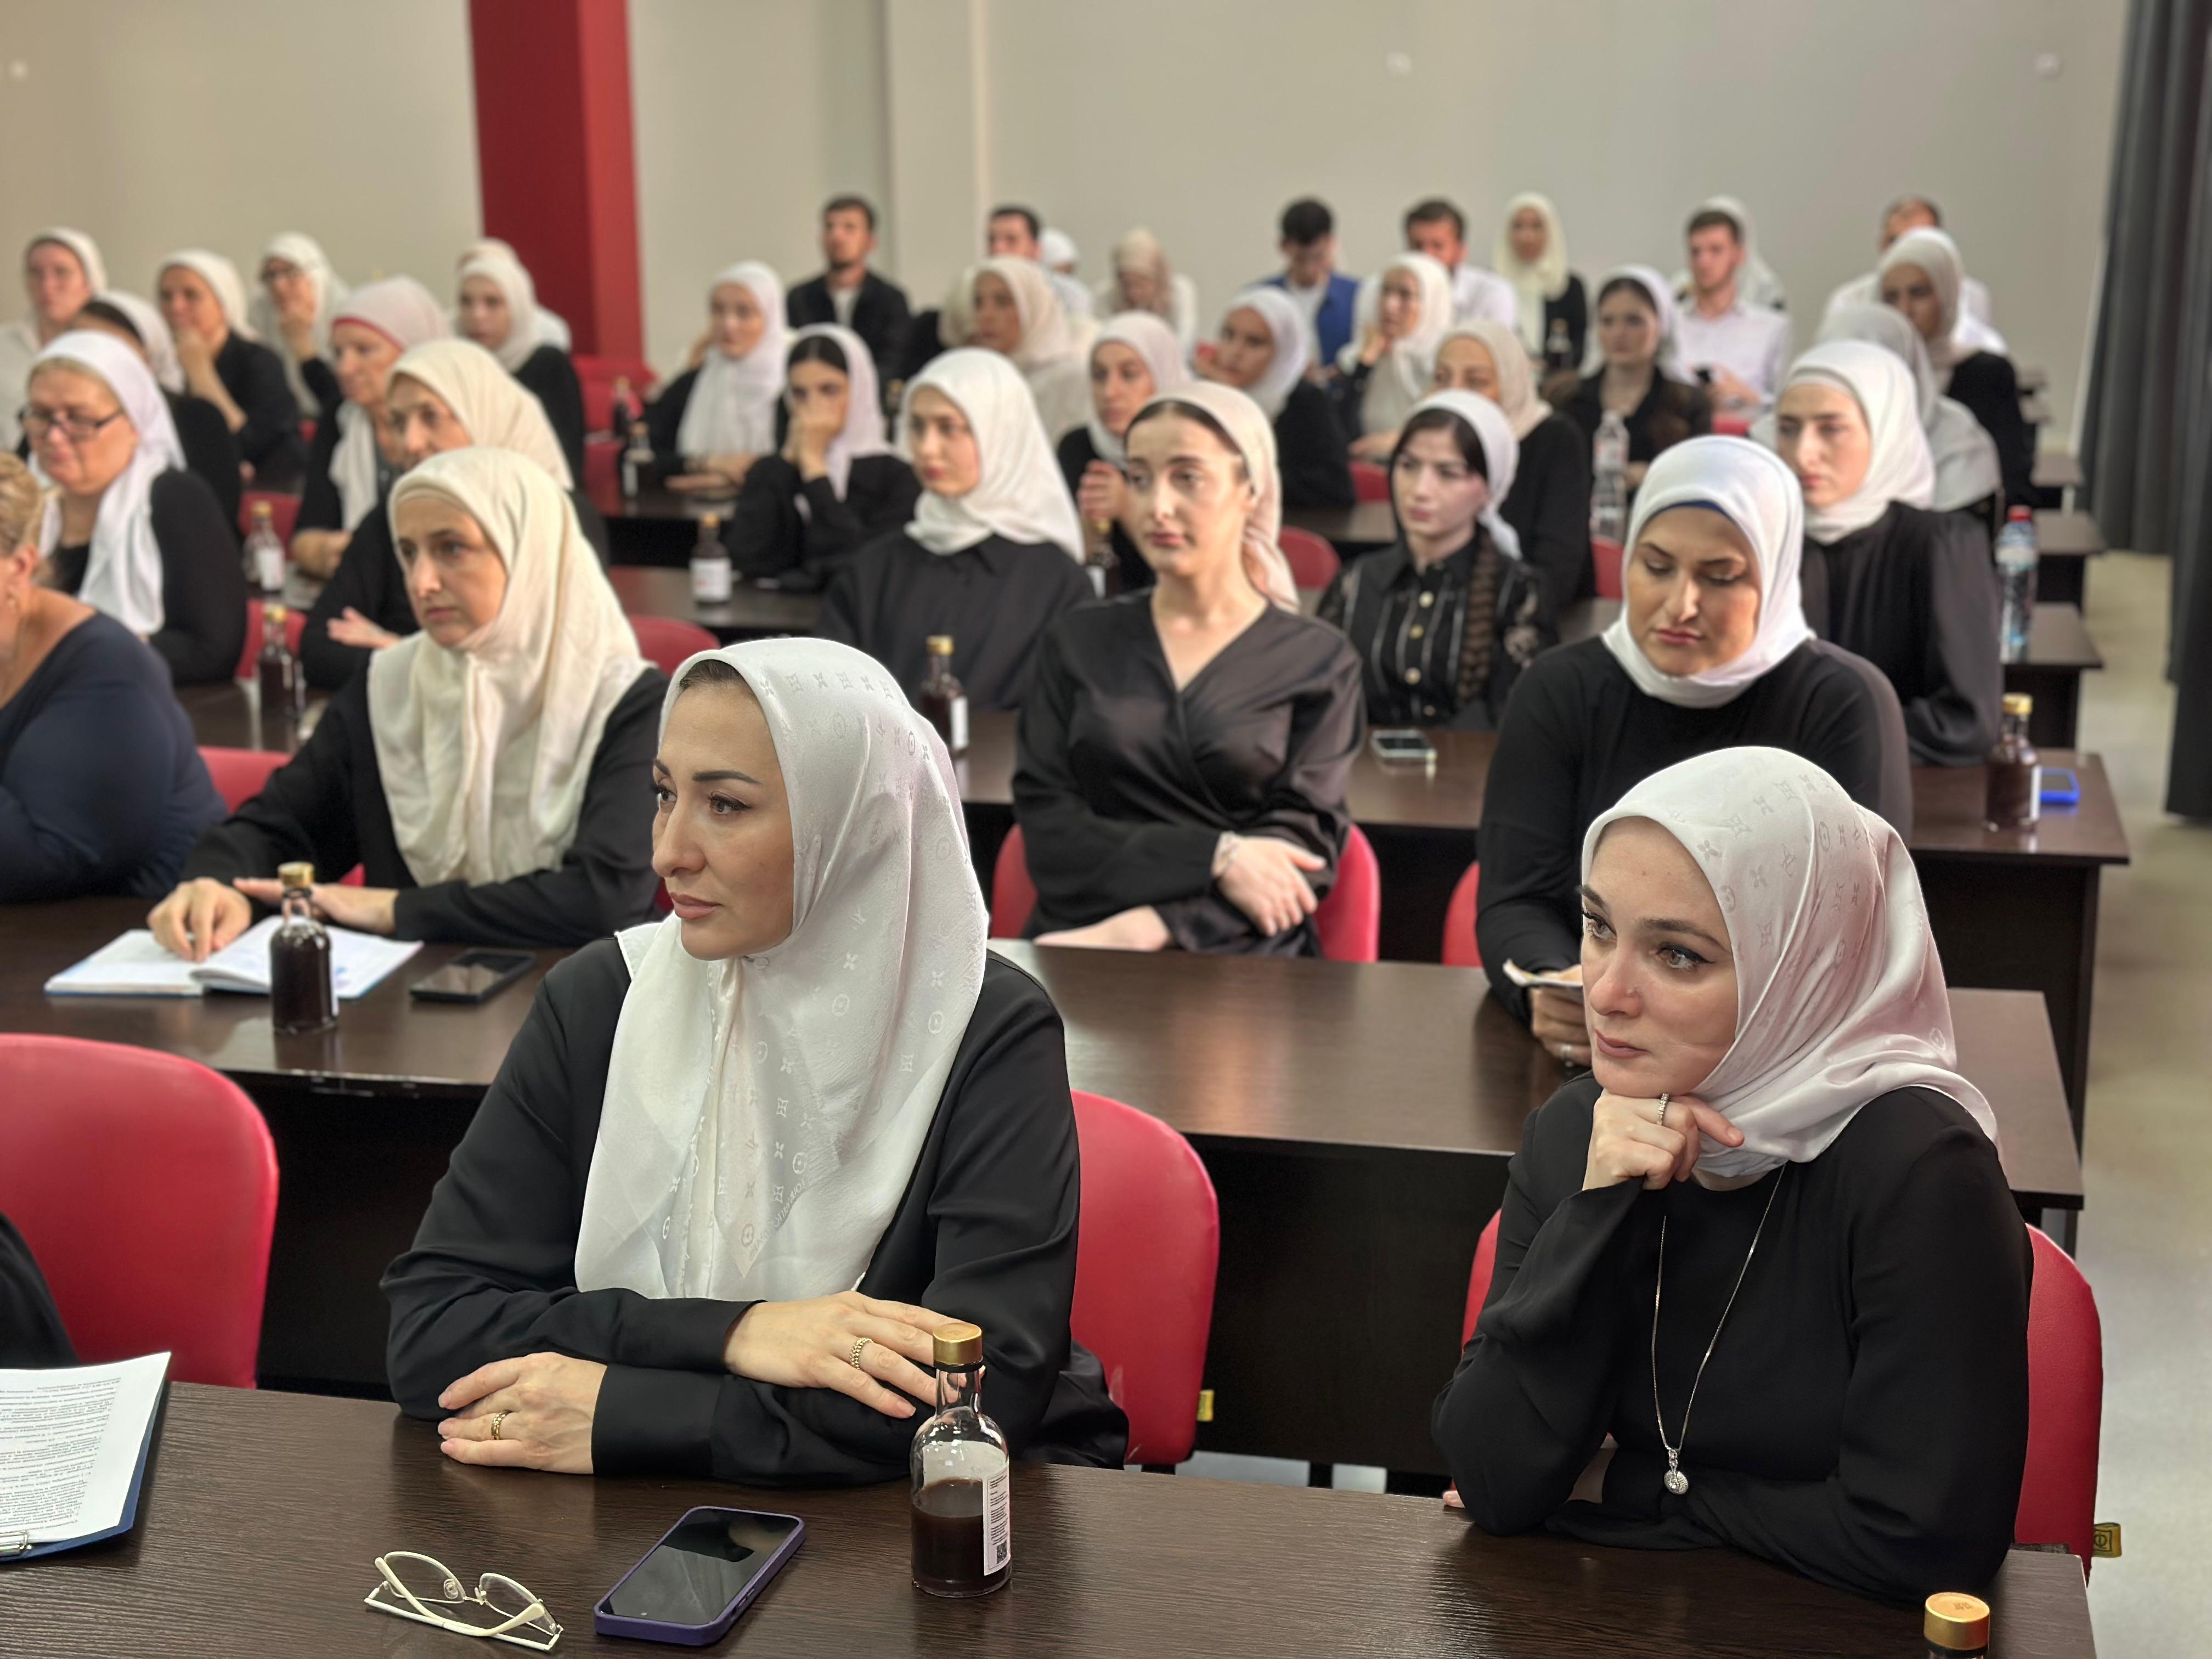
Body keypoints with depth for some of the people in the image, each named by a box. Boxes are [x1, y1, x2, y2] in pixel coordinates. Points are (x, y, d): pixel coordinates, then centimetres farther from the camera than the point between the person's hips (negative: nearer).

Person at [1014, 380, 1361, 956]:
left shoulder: (1318, 661, 8)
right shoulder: (1077, 643, 13)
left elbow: (1302, 847, -2)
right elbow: (1047, 831, 3)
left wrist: (1148, 927, -16)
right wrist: (1216, 857, -11)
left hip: (1242, 956, -1)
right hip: (1076, 943, 1)